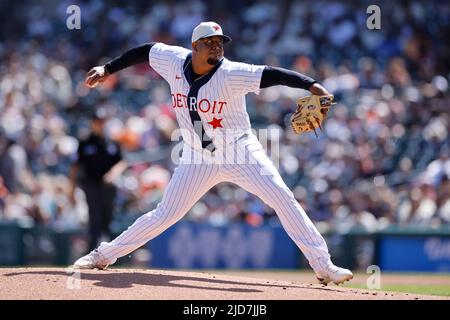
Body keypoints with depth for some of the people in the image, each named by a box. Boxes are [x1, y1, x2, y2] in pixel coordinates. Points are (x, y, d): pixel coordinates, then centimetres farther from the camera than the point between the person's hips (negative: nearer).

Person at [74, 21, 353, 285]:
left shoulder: (231, 73, -23)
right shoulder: (175, 61, -9)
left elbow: (271, 75, -35)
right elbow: (145, 51, 9)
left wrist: (311, 85, -48)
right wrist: (108, 69, 11)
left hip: (240, 152, -2)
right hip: (199, 159, 3)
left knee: (283, 197, -16)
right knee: (165, 215, 3)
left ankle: (323, 266, -12)